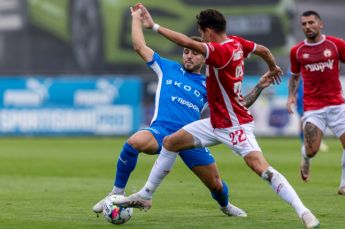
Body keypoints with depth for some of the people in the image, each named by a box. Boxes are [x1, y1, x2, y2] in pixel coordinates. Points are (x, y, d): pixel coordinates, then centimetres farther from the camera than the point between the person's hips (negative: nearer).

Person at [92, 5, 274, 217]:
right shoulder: (168, 68, 14)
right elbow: (140, 46, 14)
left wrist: (259, 87, 5)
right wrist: (137, 17, 19)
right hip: (162, 131, -2)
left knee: (216, 184, 6)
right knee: (134, 142, -37)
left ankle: (226, 206, 47)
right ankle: (117, 194, -21)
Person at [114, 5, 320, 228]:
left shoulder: (221, 51, -25)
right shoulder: (236, 42, 1)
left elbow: (188, 42, -37)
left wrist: (154, 26, -34)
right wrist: (273, 68, 41)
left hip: (235, 126, -10)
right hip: (216, 123, 10)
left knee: (261, 167, -22)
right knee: (170, 142, 13)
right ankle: (145, 196, 23)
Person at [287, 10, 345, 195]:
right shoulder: (296, 51, 5)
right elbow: (294, 76, 18)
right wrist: (291, 95, 3)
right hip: (312, 107, 0)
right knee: (311, 150, -10)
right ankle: (305, 159, 29)